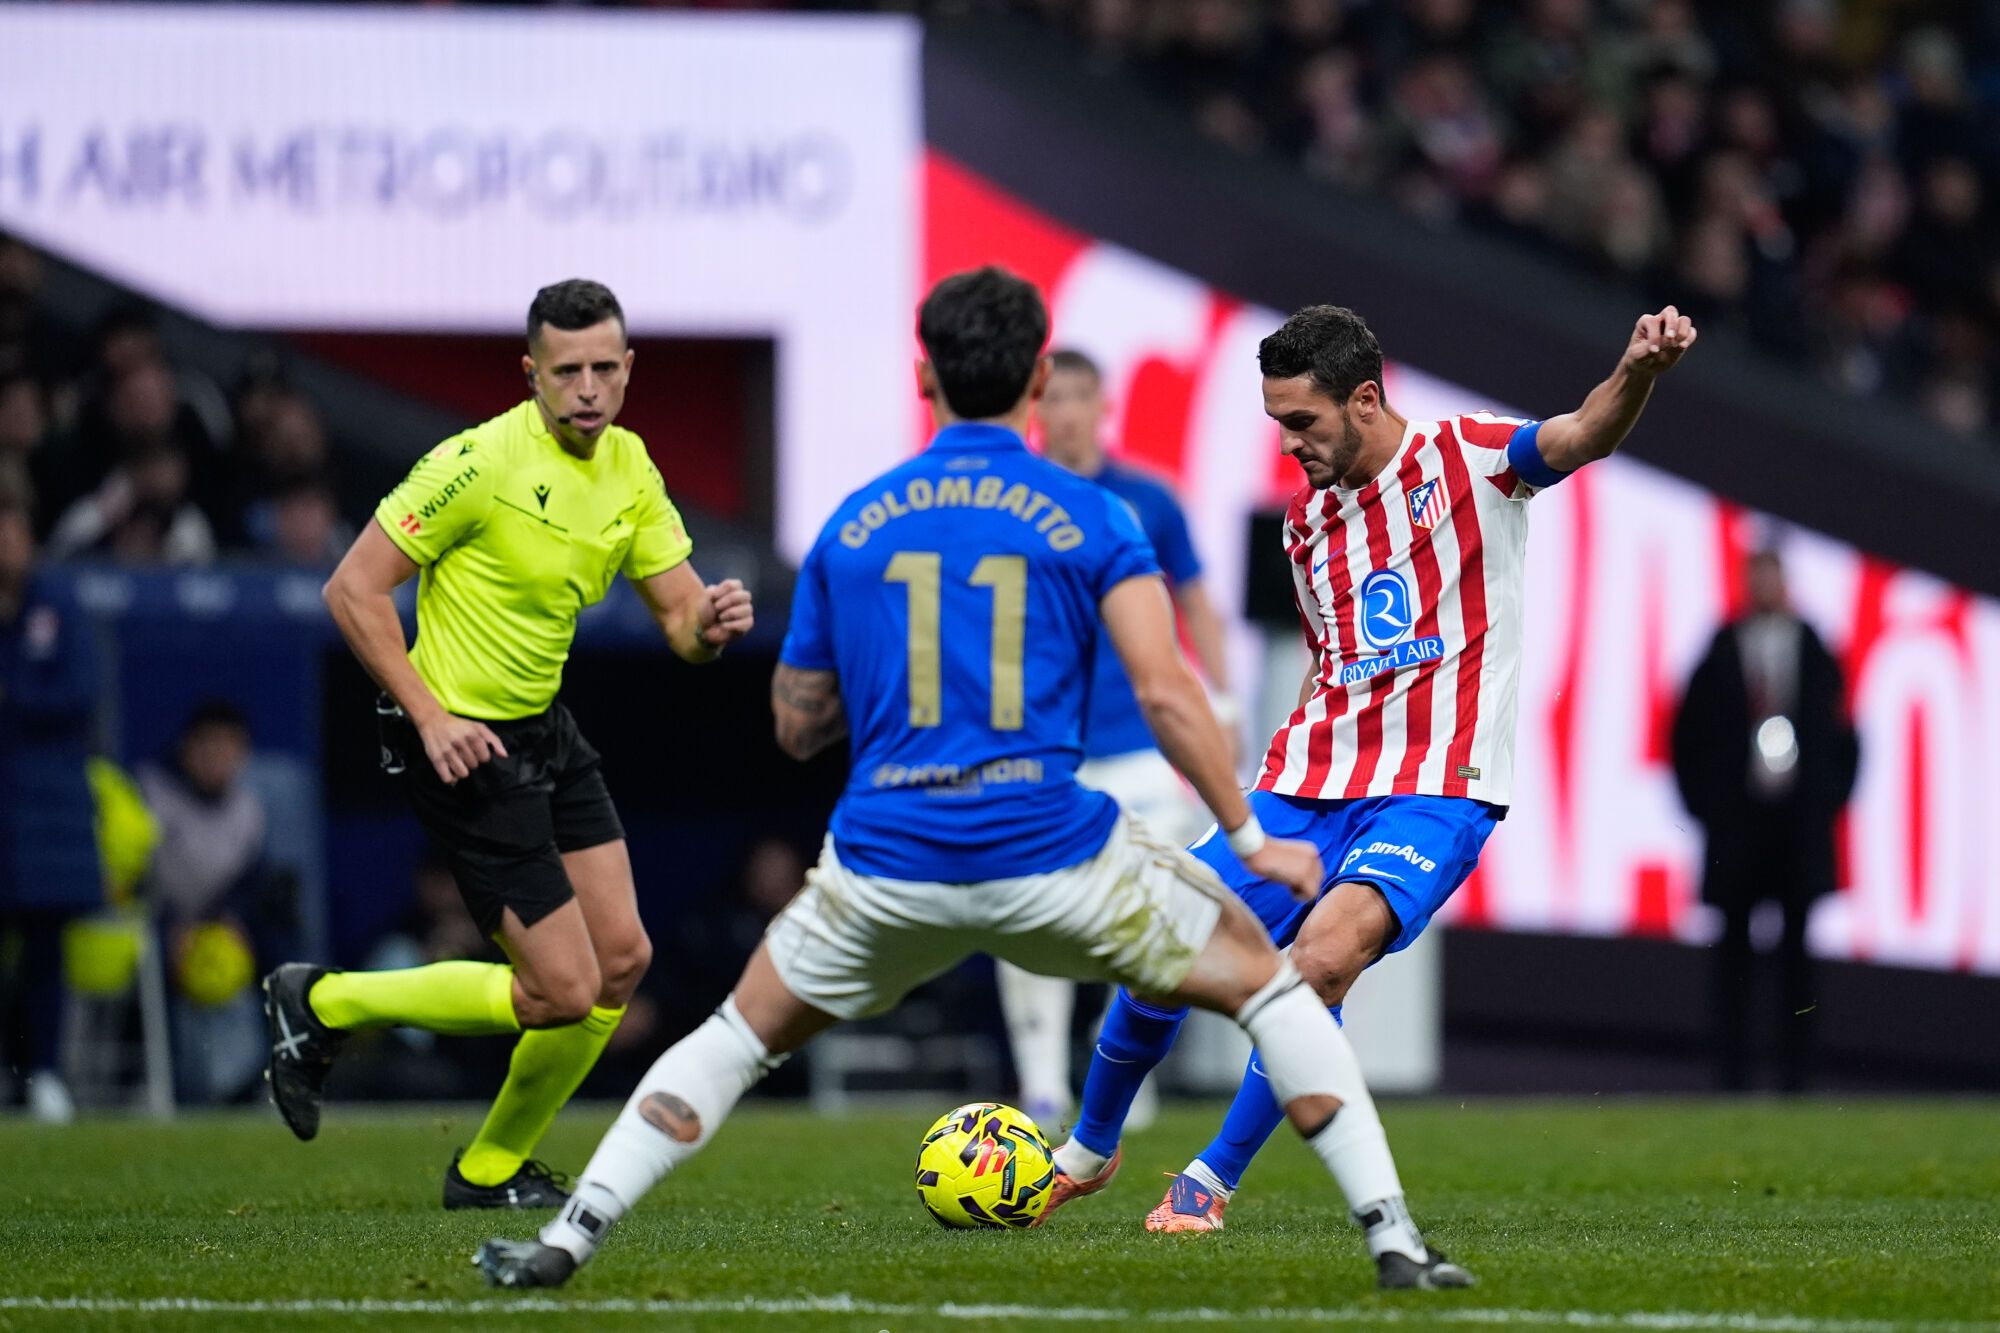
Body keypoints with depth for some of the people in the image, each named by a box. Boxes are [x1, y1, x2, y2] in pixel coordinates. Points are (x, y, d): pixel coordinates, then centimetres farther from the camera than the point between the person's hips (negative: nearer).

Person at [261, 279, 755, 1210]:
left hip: (546, 734, 8)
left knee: (622, 957, 5)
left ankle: (493, 1169, 23)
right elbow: (353, 588, -18)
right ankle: (322, 1004, 7)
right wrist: (429, 714, -22)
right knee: (564, 989, -10)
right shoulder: (484, 462, -20)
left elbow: (681, 623, 5)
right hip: (466, 746, -8)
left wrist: (714, 622, -19)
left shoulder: (628, 468, 3)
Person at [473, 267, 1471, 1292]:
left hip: (885, 864, 2)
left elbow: (796, 726, 17)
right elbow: (1164, 690, -9)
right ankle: (1392, 1239, 5)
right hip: (1050, 852, -2)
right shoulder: (1087, 518, 2)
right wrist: (1250, 840, -2)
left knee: (742, 1035, 24)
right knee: (1268, 984, 15)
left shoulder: (852, 525, 11)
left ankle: (569, 1238, 14)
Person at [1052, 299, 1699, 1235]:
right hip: (1309, 782, 6)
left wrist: (1636, 375, -44)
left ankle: (1211, 1181, -12)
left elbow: (1581, 437, -23)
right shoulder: (1307, 518, 14)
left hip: (1434, 790, -6)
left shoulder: (1468, 459, -4)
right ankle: (1088, 1148, 26)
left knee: (1323, 958, -29)